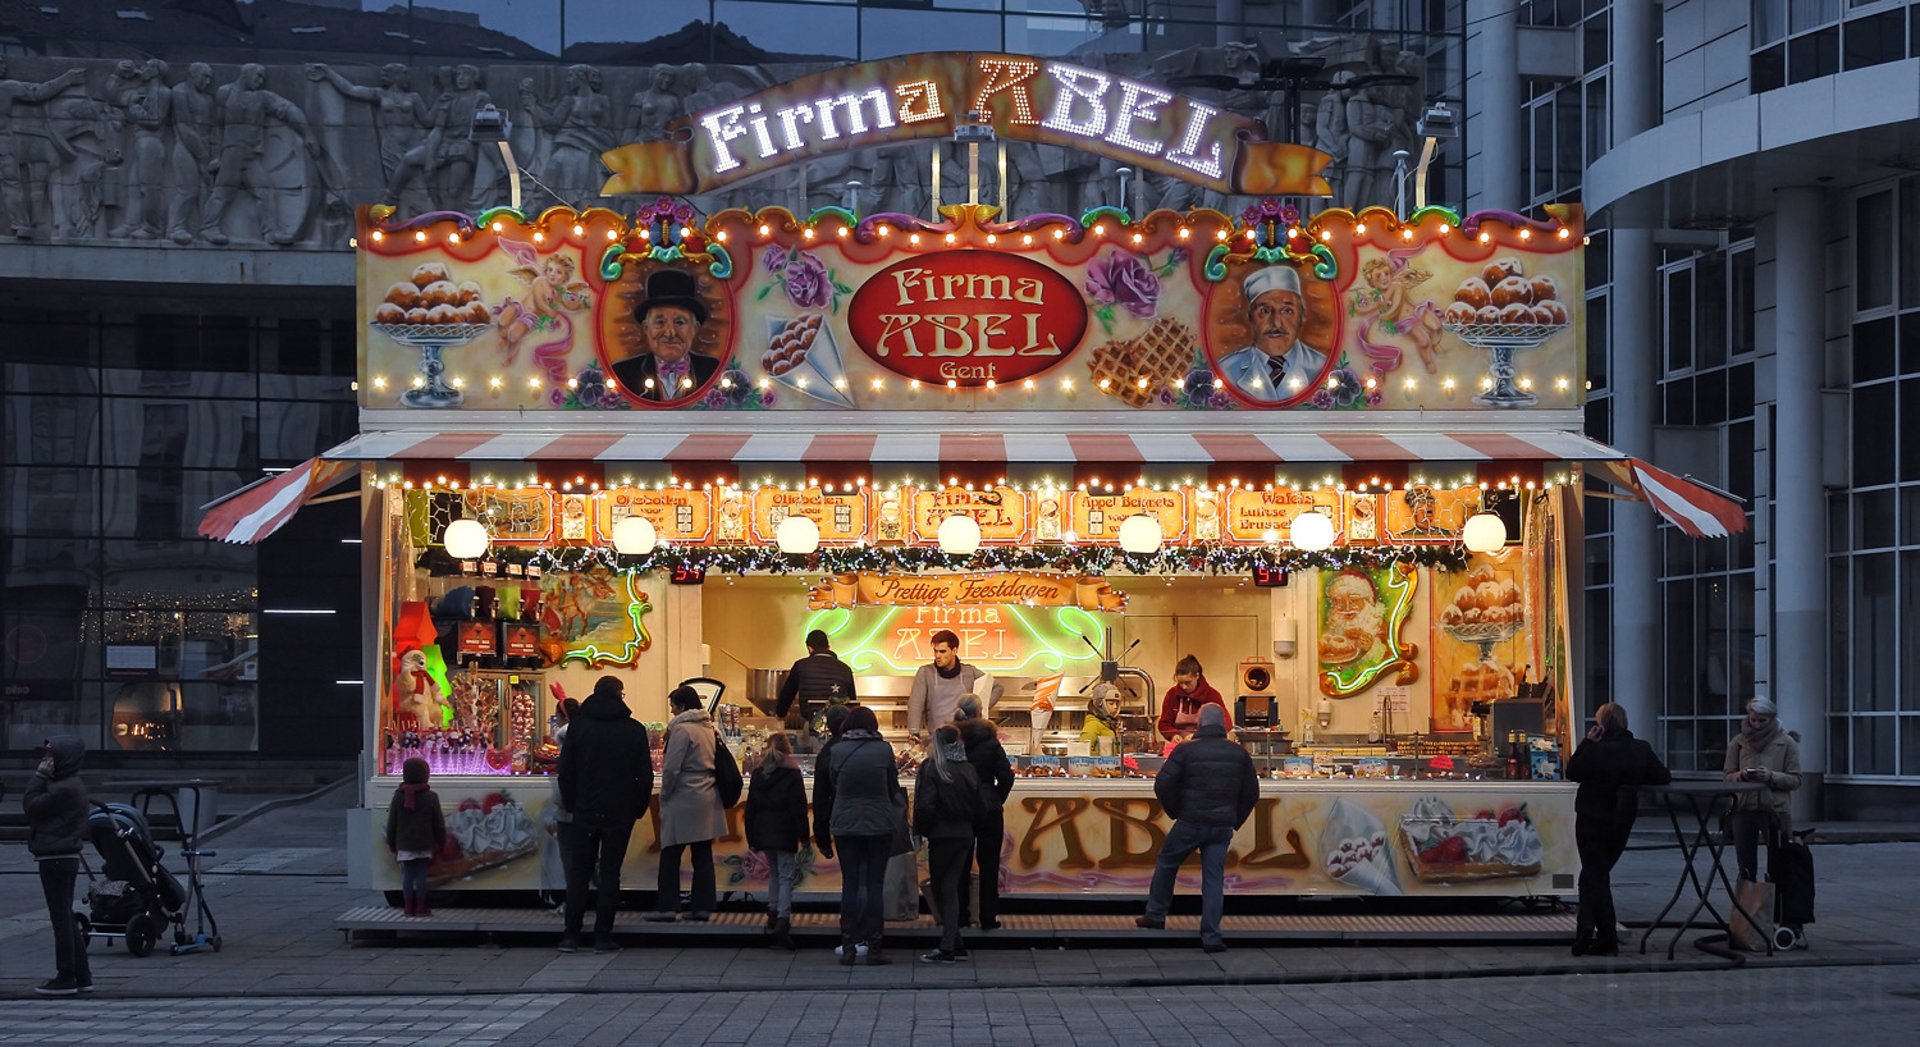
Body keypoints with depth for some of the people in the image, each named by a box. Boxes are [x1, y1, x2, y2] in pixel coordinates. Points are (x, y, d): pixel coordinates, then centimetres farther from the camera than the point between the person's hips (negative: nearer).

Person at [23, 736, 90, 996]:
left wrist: (39, 775, -11)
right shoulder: (72, 785, 14)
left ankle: (65, 978, -1)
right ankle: (81, 976, 18)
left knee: (61, 918, -5)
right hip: (66, 857, 10)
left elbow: (31, 804, -15)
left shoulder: (63, 789, -18)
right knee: (66, 918, 14)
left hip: (55, 860, -10)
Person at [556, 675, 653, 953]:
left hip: (585, 813, 1)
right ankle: (602, 936, 0)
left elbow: (566, 771, 2)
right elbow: (645, 775, 0)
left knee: (578, 872, 6)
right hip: (620, 815, -1)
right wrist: (637, 809, 9)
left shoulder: (578, 725, 1)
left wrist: (570, 804, 11)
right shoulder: (635, 730, -1)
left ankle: (571, 935, 2)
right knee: (610, 873, 3)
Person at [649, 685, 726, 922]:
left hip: (684, 800, -7)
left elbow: (672, 768, -15)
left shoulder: (682, 729, -13)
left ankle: (667, 906, -1)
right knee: (703, 854, 7)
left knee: (671, 854, 0)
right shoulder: (711, 729, 11)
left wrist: (665, 795, -4)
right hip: (708, 800, 7)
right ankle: (702, 906, 7)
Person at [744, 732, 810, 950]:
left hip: (763, 832, 5)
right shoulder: (792, 774, -6)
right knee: (786, 876, -6)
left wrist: (751, 838, 15)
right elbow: (799, 808, -9)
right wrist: (804, 837, -6)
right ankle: (783, 919, -19)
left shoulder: (758, 773, 8)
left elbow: (750, 807, 10)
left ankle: (773, 914, 22)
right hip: (785, 832, -5)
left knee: (774, 871, 21)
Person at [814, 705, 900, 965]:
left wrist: (822, 835, 12)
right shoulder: (884, 750, -5)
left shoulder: (834, 752, -2)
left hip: (845, 826, 1)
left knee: (849, 885, 7)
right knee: (875, 884, 3)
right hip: (880, 826, -1)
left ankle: (849, 947, 4)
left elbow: (825, 793, 4)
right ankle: (873, 948, 1)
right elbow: (893, 789, 2)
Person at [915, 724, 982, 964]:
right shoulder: (968, 769, 7)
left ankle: (949, 947, -1)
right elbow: (977, 805, 9)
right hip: (965, 834, 6)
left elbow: (925, 805, -16)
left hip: (942, 836, -6)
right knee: (951, 887, 12)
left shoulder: (932, 768, -11)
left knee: (943, 890, 1)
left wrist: (921, 829, -2)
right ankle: (951, 944, 10)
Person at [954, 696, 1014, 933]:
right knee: (988, 864, 4)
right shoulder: (990, 742, -6)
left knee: (961, 863, 10)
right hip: (988, 809, -1)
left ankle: (961, 916, 11)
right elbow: (1006, 776, -9)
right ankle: (988, 917, 3)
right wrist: (996, 800, 5)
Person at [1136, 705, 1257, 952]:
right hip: (1222, 826, 3)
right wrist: (1235, 821, 16)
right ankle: (1211, 936, -1)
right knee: (1214, 877, 3)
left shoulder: (1186, 751, -7)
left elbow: (1163, 784, -10)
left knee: (1166, 864, 18)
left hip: (1191, 822, -3)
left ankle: (1155, 915, 25)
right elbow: (1251, 792, 10)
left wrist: (1174, 811, 5)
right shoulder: (1239, 754, 5)